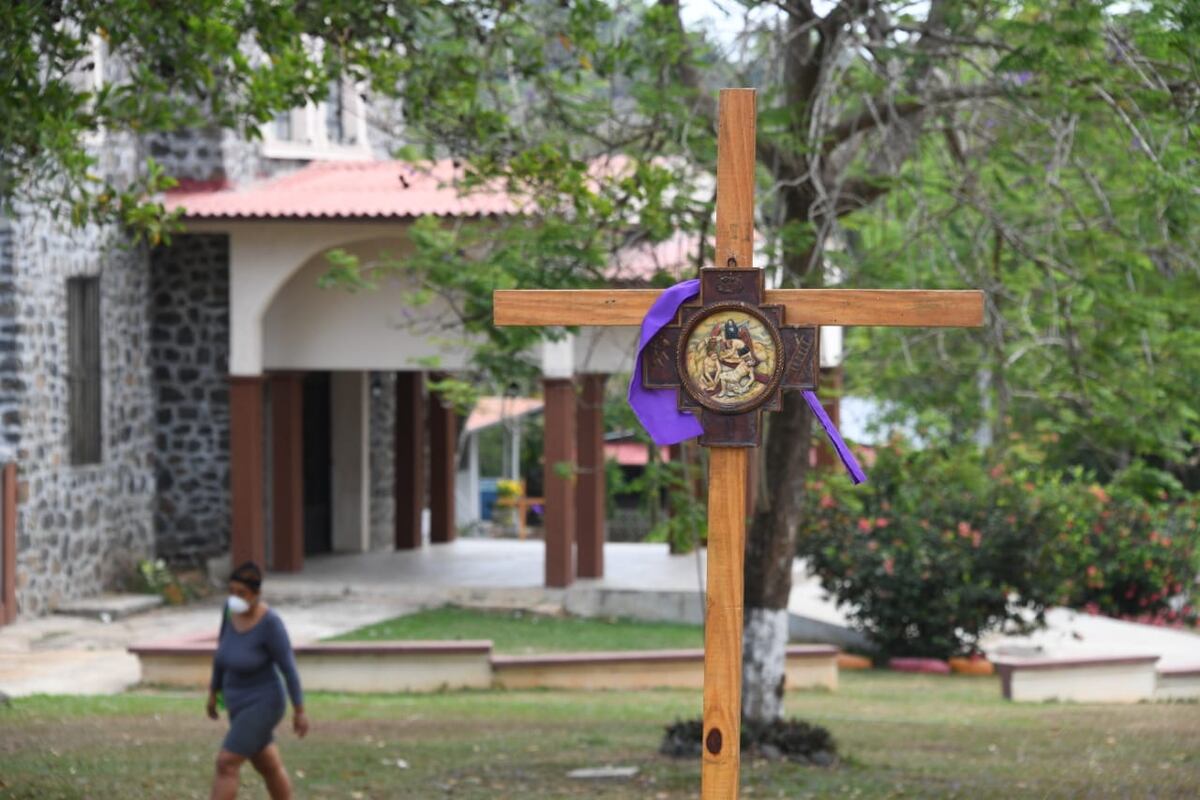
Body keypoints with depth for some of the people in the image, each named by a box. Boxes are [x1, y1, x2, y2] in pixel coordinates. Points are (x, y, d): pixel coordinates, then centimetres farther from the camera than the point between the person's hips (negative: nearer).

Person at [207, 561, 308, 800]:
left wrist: (300, 712, -15)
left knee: (225, 764, -14)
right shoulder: (232, 608, -3)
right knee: (268, 767, 21)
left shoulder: (270, 622, -25)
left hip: (263, 706, -8)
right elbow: (223, 649, 10)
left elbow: (289, 667, -19)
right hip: (241, 705, 8)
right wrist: (213, 692, 17)